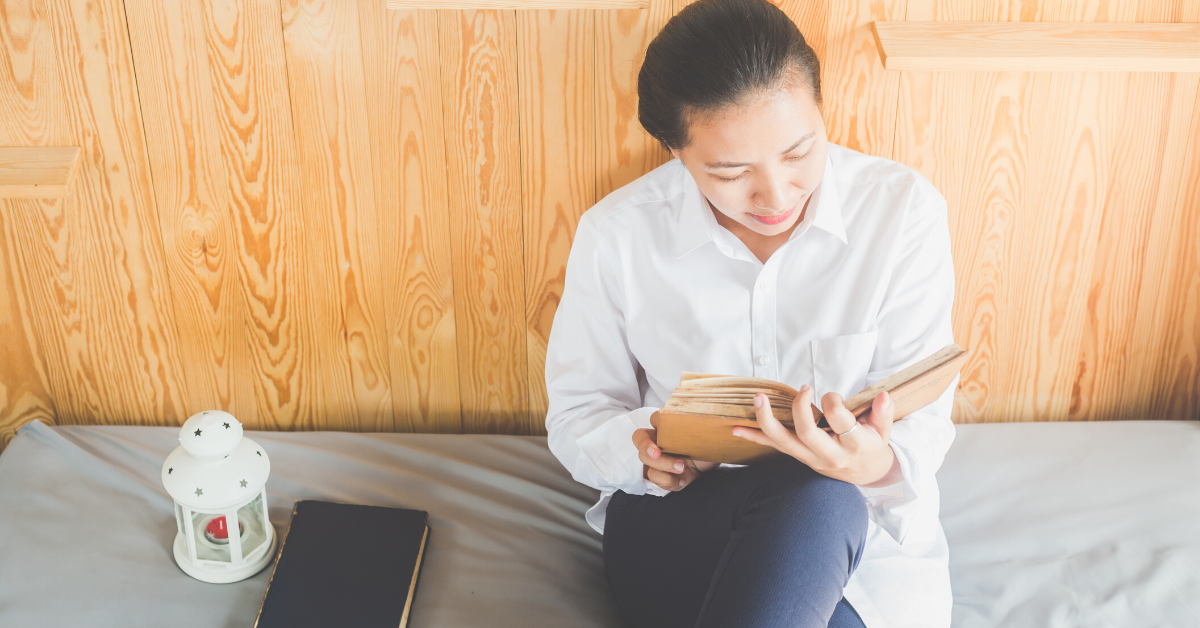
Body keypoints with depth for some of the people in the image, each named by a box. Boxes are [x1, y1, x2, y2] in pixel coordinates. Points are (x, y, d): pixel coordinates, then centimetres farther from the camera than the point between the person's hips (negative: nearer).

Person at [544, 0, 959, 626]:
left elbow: (923, 417, -9)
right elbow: (577, 415, 1)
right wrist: (638, 451, -23)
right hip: (678, 511, 0)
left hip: (858, 520, 1)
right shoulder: (617, 234, -8)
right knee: (811, 497, -35)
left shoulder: (902, 208, -9)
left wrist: (881, 462, -34)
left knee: (821, 503, -37)